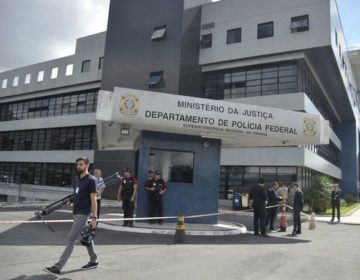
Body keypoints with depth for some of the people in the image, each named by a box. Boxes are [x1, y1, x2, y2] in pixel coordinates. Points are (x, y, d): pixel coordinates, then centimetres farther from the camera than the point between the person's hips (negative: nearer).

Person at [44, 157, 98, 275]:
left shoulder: (91, 180, -12)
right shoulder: (77, 178, 11)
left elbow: (93, 200, -15)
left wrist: (94, 218, -18)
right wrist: (71, 201, 7)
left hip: (83, 213, -8)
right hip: (76, 212, 8)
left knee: (71, 240, -7)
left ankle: (58, 267, -3)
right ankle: (93, 261, 30)